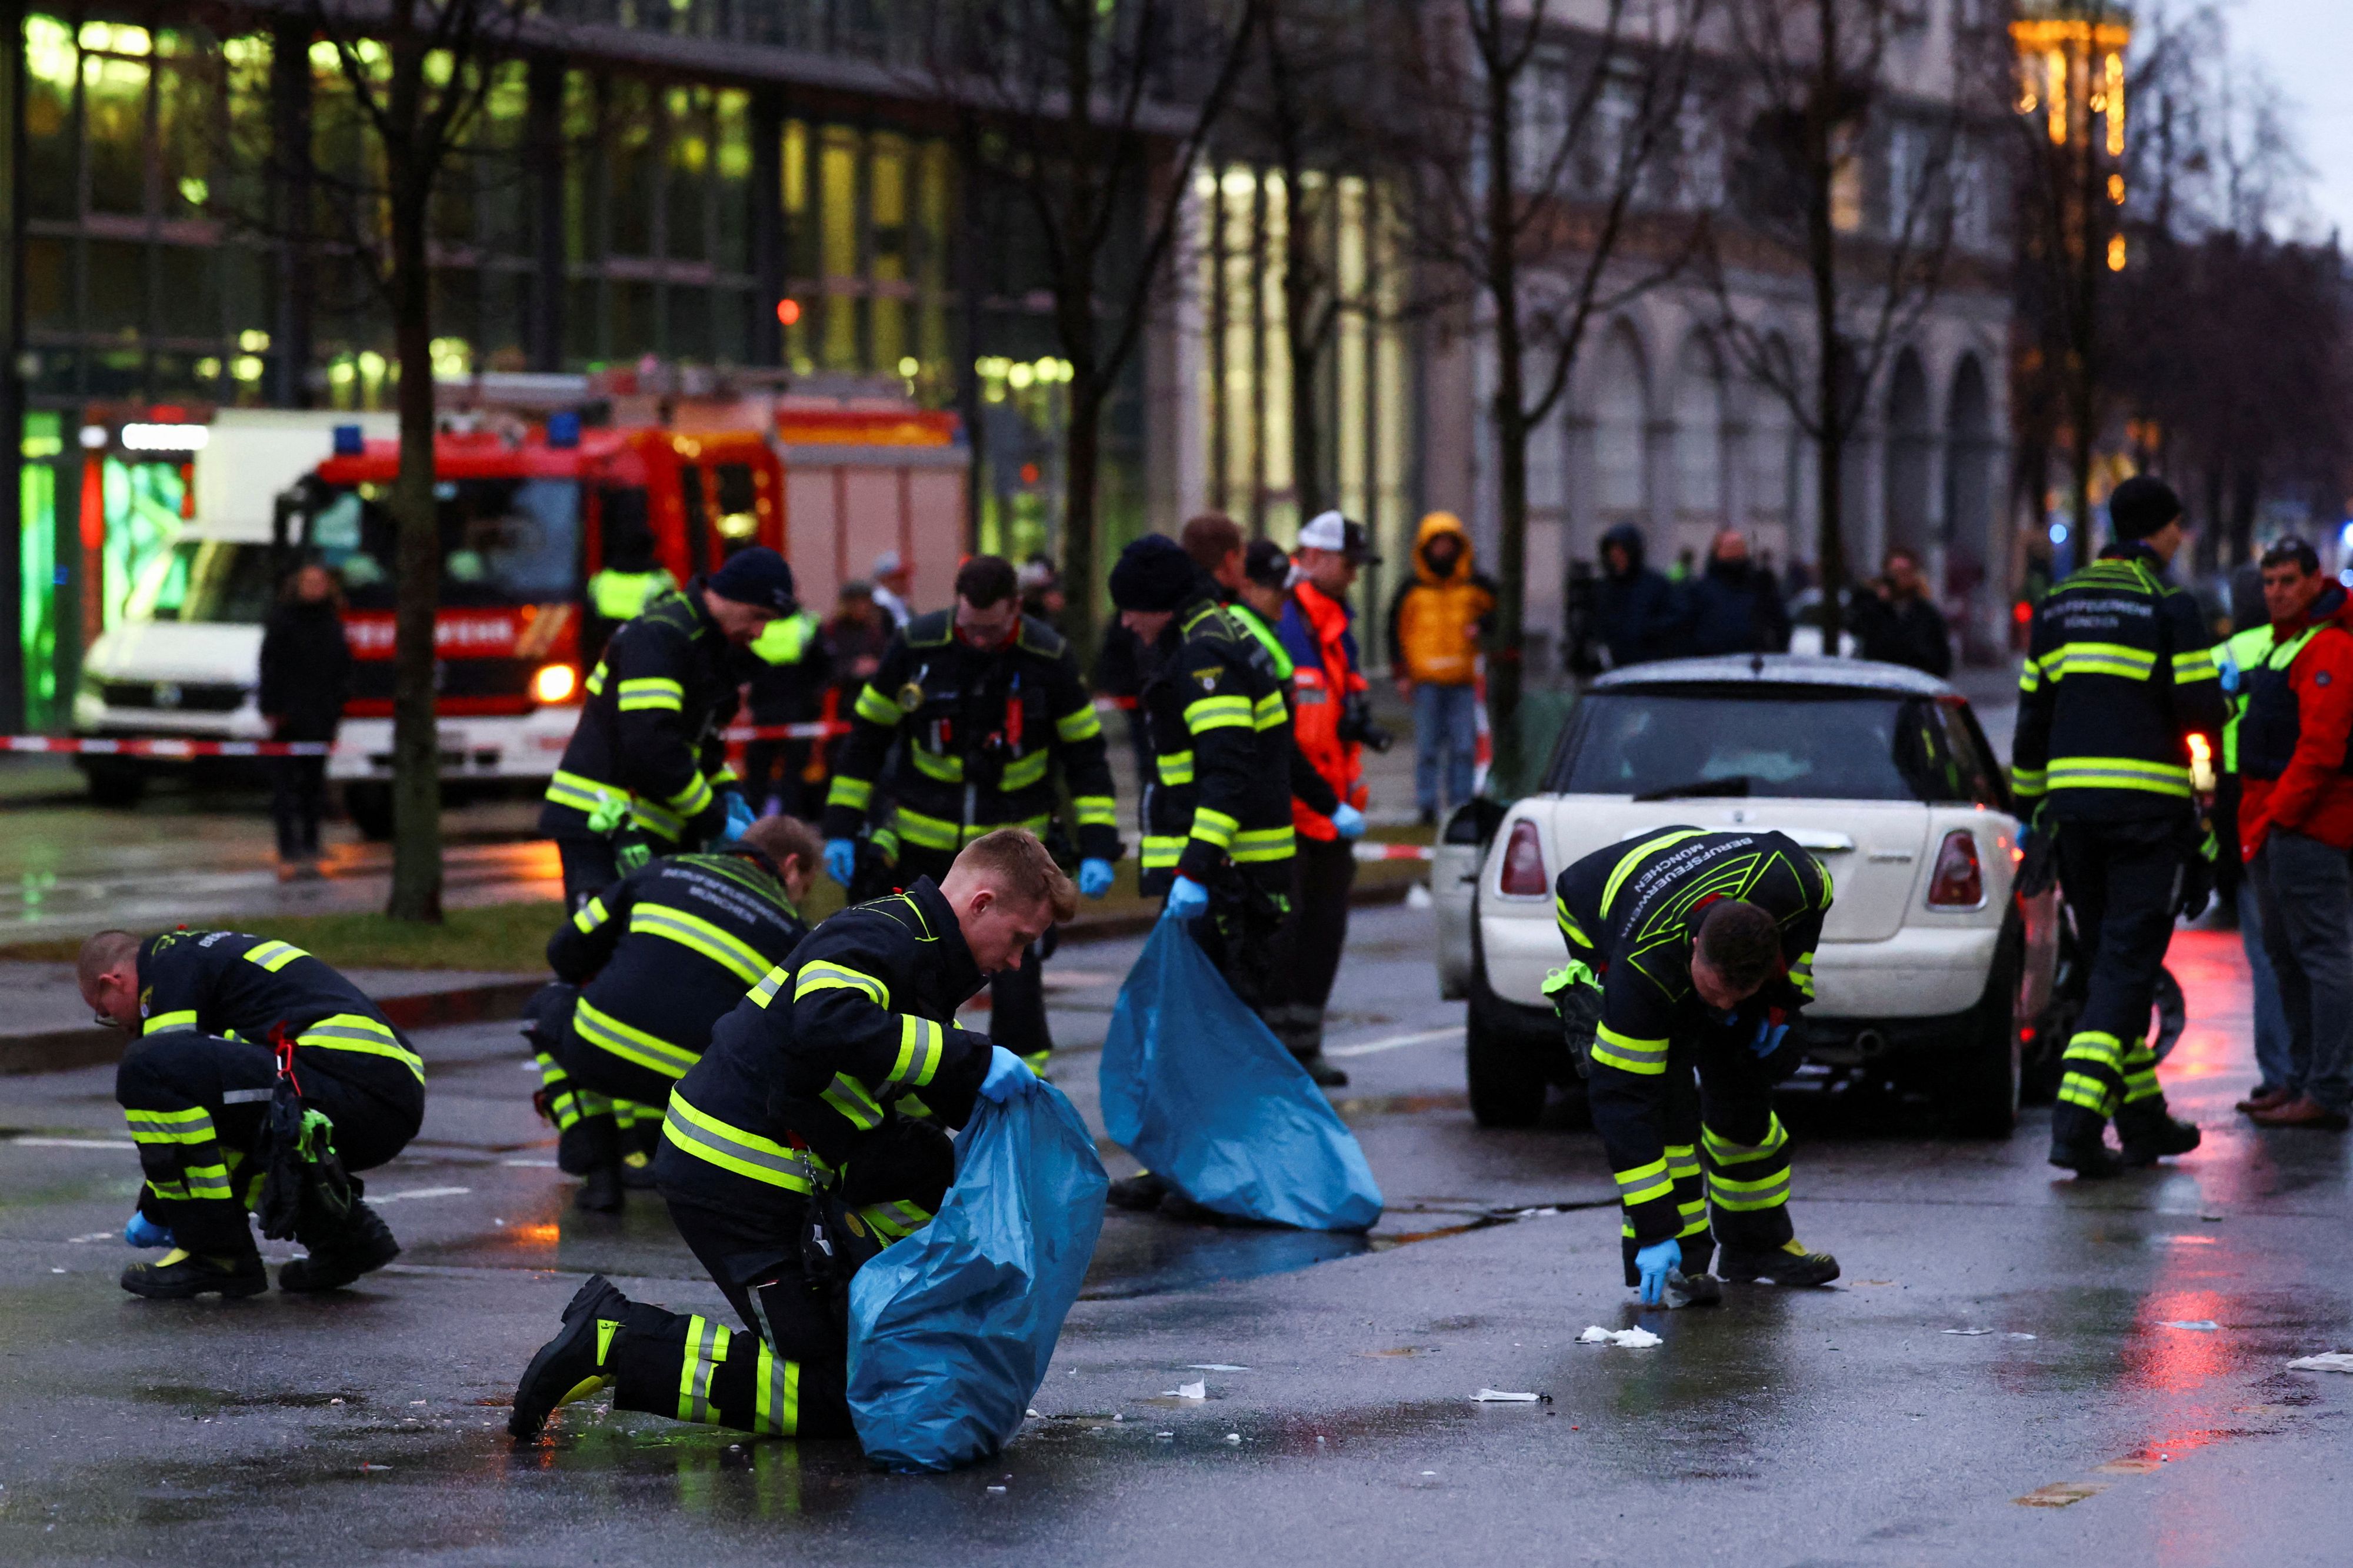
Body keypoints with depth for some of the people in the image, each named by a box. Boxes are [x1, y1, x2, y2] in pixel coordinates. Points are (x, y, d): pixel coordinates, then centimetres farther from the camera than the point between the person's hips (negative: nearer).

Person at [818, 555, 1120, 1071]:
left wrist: (1096, 849, -9)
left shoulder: (1050, 658, -9)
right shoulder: (916, 646, -10)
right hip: (923, 848, 1)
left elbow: (1087, 758, -1)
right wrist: (841, 830, -1)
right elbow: (866, 739, 2)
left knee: (1016, 974, -5)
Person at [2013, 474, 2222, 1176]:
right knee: (2127, 962, -6)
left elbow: (2032, 714, 15)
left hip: (2072, 800, 6)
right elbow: (2202, 709, -11)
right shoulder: (2168, 605, -6)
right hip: (2148, 803, -6)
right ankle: (2077, 1119, -19)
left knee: (2107, 955, 16)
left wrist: (2032, 804, 21)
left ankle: (2142, 1117, 22)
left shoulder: (2058, 605, 13)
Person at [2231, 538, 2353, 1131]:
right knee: (2285, 955, 14)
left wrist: (2274, 817, -18)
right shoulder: (2282, 643, 20)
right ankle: (2301, 1078, 22)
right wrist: (2256, 819, 18)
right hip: (2274, 827, 11)